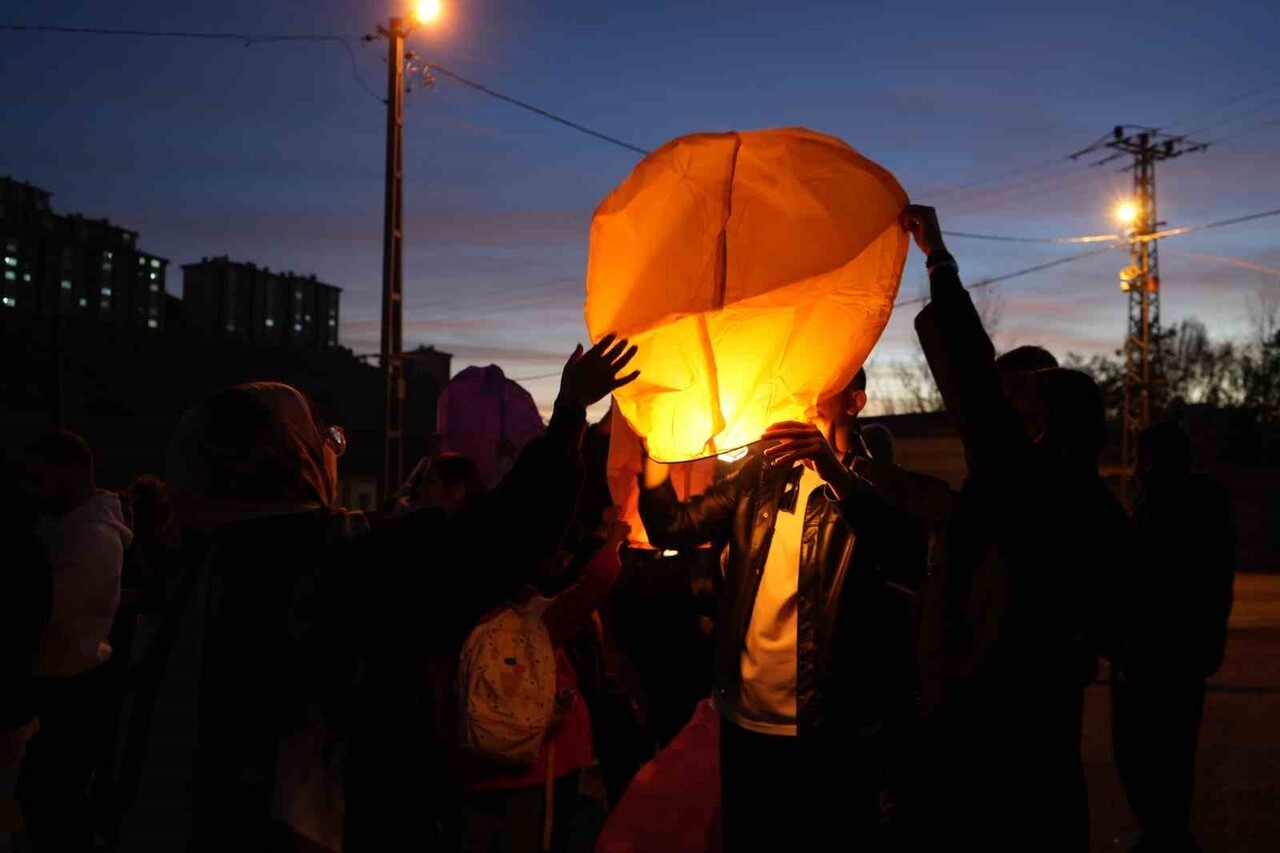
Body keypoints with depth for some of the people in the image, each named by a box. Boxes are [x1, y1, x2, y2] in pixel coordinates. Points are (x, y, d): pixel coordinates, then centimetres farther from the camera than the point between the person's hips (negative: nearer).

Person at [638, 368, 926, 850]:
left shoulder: (869, 484, -6)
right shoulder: (762, 474, 9)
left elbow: (908, 559, -27)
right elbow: (673, 528, 2)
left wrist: (835, 473, -41)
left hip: (831, 727, -4)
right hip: (744, 720, 4)